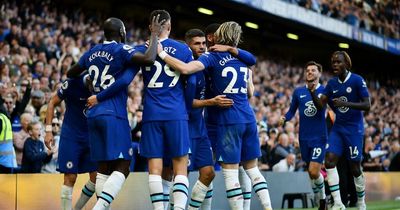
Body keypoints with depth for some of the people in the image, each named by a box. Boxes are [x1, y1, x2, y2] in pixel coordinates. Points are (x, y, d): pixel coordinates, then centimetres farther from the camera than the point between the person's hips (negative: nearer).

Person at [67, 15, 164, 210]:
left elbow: (70, 74, 28)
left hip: (94, 114, 7)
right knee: (122, 168, -7)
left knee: (104, 168, 10)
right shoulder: (121, 49, -6)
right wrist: (154, 35, -8)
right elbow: (149, 59, -22)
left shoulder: (91, 53, 14)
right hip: (114, 114, -7)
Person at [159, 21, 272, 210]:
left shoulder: (213, 57, -5)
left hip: (229, 120, -6)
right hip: (249, 118, 6)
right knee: (252, 169, 13)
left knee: (230, 172, -3)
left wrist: (161, 53, -12)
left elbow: (185, 68, -21)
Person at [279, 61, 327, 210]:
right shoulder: (298, 92, 6)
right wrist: (284, 118, -9)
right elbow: (292, 111, 13)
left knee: (314, 172, -14)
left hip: (319, 137, -3)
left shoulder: (325, 91, -1)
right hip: (304, 137, 3)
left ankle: (322, 198, 14)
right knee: (311, 173, 11)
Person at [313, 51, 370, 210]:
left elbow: (367, 105, -15)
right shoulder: (332, 83, 7)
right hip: (338, 128, 5)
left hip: (354, 129, -5)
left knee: (355, 168, 0)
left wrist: (346, 103, -28)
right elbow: (320, 105, 4)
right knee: (329, 161, -11)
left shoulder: (357, 80, -10)